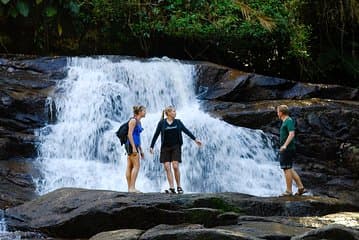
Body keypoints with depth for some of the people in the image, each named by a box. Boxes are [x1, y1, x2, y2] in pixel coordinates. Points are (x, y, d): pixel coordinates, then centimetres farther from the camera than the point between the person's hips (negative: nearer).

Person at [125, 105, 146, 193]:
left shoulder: (138, 121, 18)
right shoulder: (133, 120, -10)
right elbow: (130, 134, -17)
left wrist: (141, 150, 22)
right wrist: (133, 147, -23)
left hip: (135, 145, 9)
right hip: (131, 144, -9)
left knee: (130, 167, 6)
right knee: (136, 166, -12)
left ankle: (130, 188, 5)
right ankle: (132, 188, -15)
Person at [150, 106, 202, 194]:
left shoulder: (178, 122, 7)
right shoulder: (162, 123, 1)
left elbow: (186, 131, 9)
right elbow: (156, 135, 2)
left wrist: (195, 139, 5)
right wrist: (151, 146, -2)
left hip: (175, 147, 0)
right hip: (165, 148, 0)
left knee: (175, 166, -10)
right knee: (167, 168, -5)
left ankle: (179, 187, 1)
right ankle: (172, 188, -4)